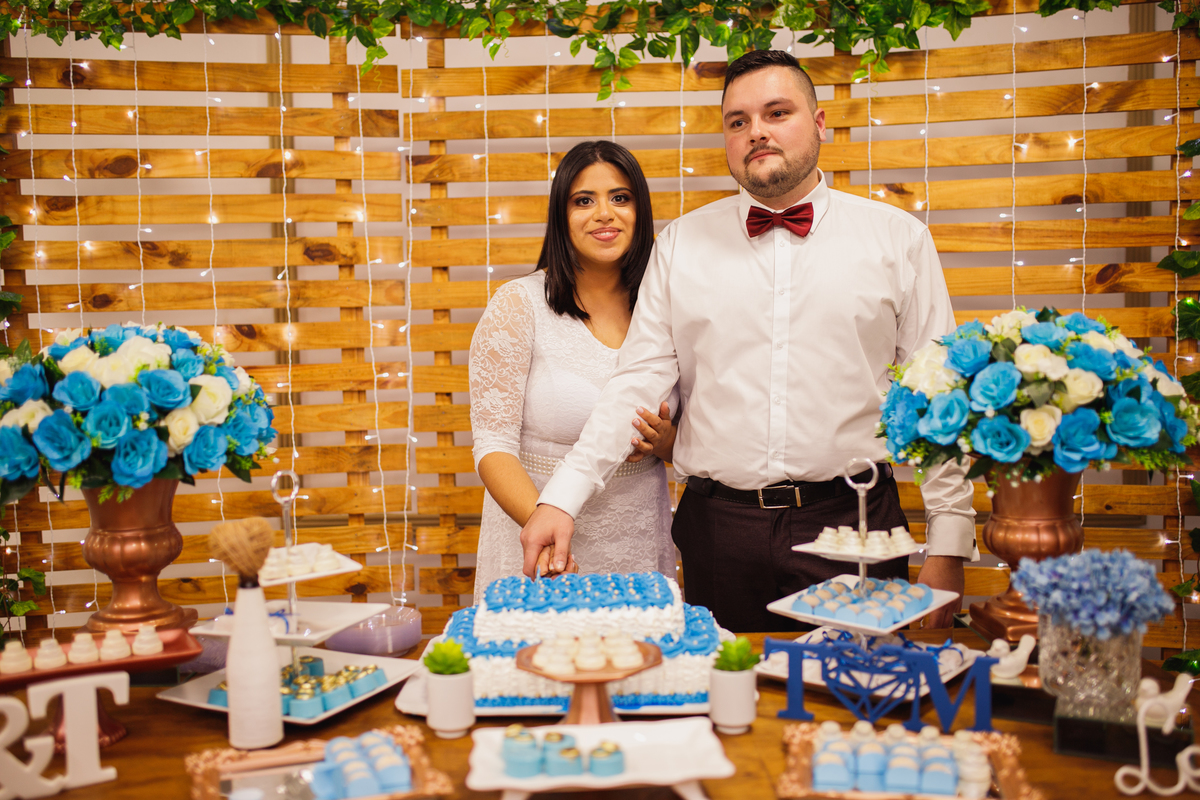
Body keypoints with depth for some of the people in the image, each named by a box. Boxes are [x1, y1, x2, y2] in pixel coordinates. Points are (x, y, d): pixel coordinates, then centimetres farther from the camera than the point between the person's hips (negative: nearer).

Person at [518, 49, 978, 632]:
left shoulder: (897, 238, 4)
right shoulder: (681, 244, 6)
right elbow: (638, 381, 2)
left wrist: (948, 546, -3)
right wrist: (561, 498, -9)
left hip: (852, 524, 0)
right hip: (719, 528, 1)